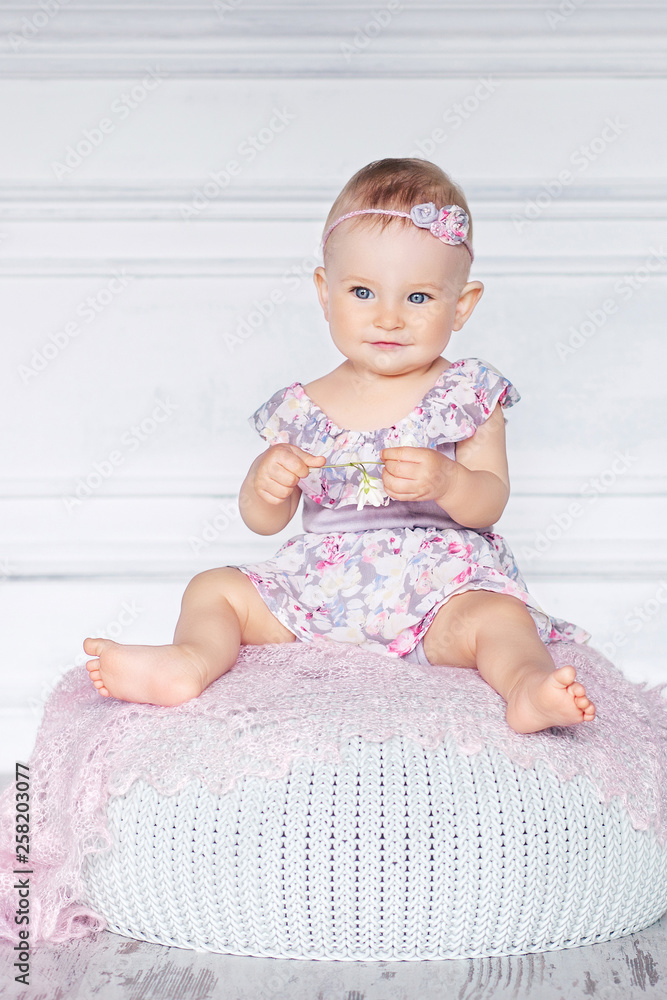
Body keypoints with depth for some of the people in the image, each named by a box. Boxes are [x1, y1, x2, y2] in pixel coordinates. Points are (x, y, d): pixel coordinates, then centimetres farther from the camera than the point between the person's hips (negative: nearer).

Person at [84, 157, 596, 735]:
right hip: (321, 589, 3)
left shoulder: (467, 394, 0)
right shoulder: (301, 409, 6)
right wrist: (265, 483, -15)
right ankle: (193, 661, -32)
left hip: (439, 583, -3)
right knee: (214, 587, -7)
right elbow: (265, 522, 9)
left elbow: (491, 503, -4)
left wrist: (445, 481, -26)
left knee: (497, 616, -31)